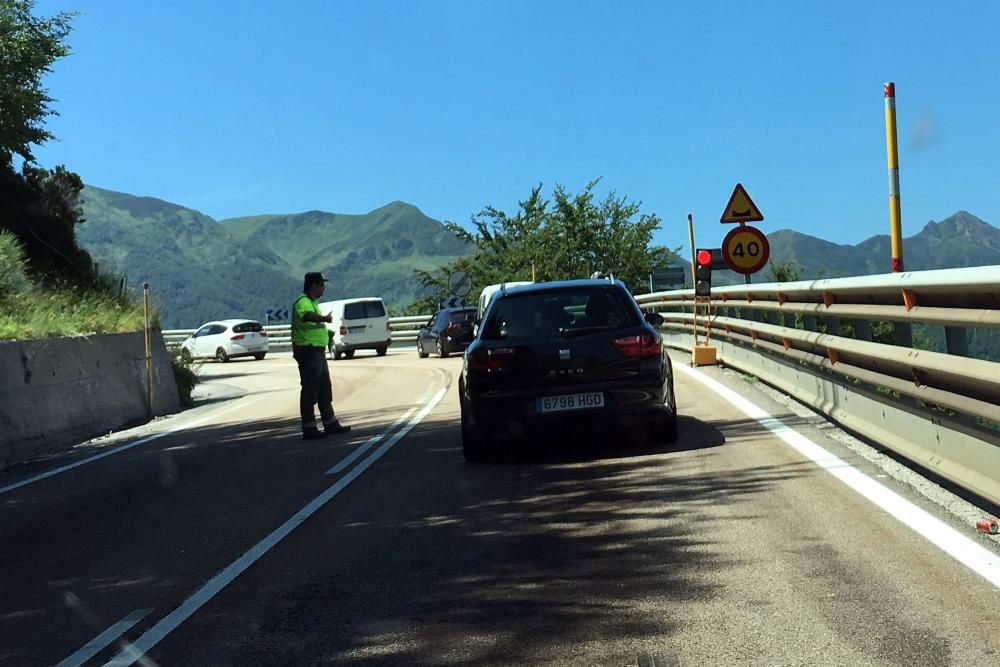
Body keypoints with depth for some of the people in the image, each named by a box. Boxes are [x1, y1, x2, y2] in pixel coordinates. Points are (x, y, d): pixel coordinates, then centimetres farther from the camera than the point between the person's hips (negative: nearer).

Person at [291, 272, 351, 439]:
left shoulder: (312, 302, 15)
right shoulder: (303, 302, -19)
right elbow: (307, 315, -44)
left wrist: (325, 328, 48)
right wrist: (324, 318, -62)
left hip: (317, 352, 11)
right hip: (308, 352, -11)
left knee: (324, 390, 16)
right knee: (310, 391, -6)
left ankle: (331, 424, 25)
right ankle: (309, 429, -2)